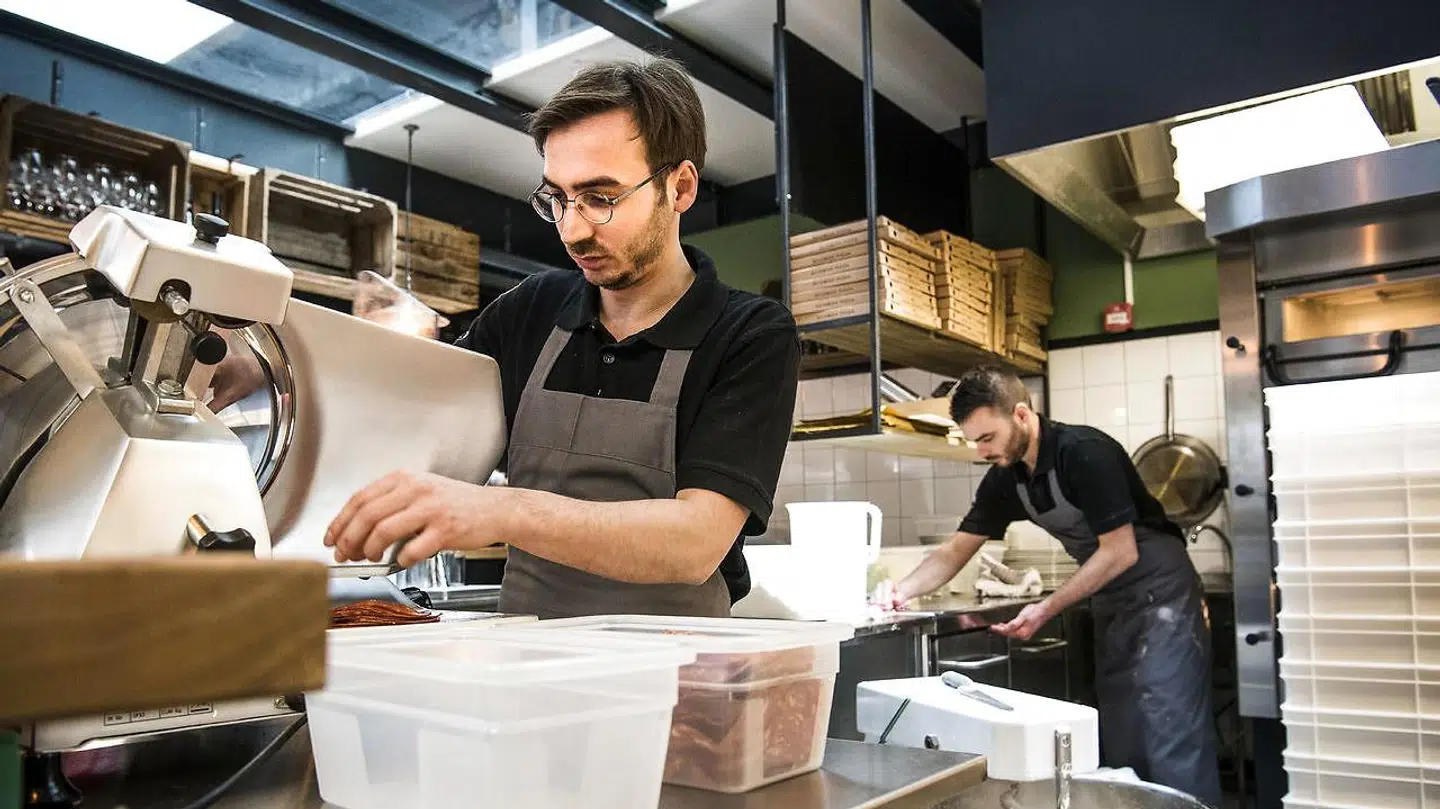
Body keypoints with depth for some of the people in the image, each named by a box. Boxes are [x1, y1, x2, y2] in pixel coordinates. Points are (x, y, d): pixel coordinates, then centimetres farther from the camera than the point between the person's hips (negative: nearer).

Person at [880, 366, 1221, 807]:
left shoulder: (1085, 452, -23)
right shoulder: (1005, 478, -1)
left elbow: (1120, 552, -22)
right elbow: (956, 550, 2)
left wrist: (1046, 609, -23)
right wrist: (903, 590, -15)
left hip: (1158, 593, -8)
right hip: (1109, 604, 8)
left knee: (1170, 736, -8)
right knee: (1120, 741, 10)